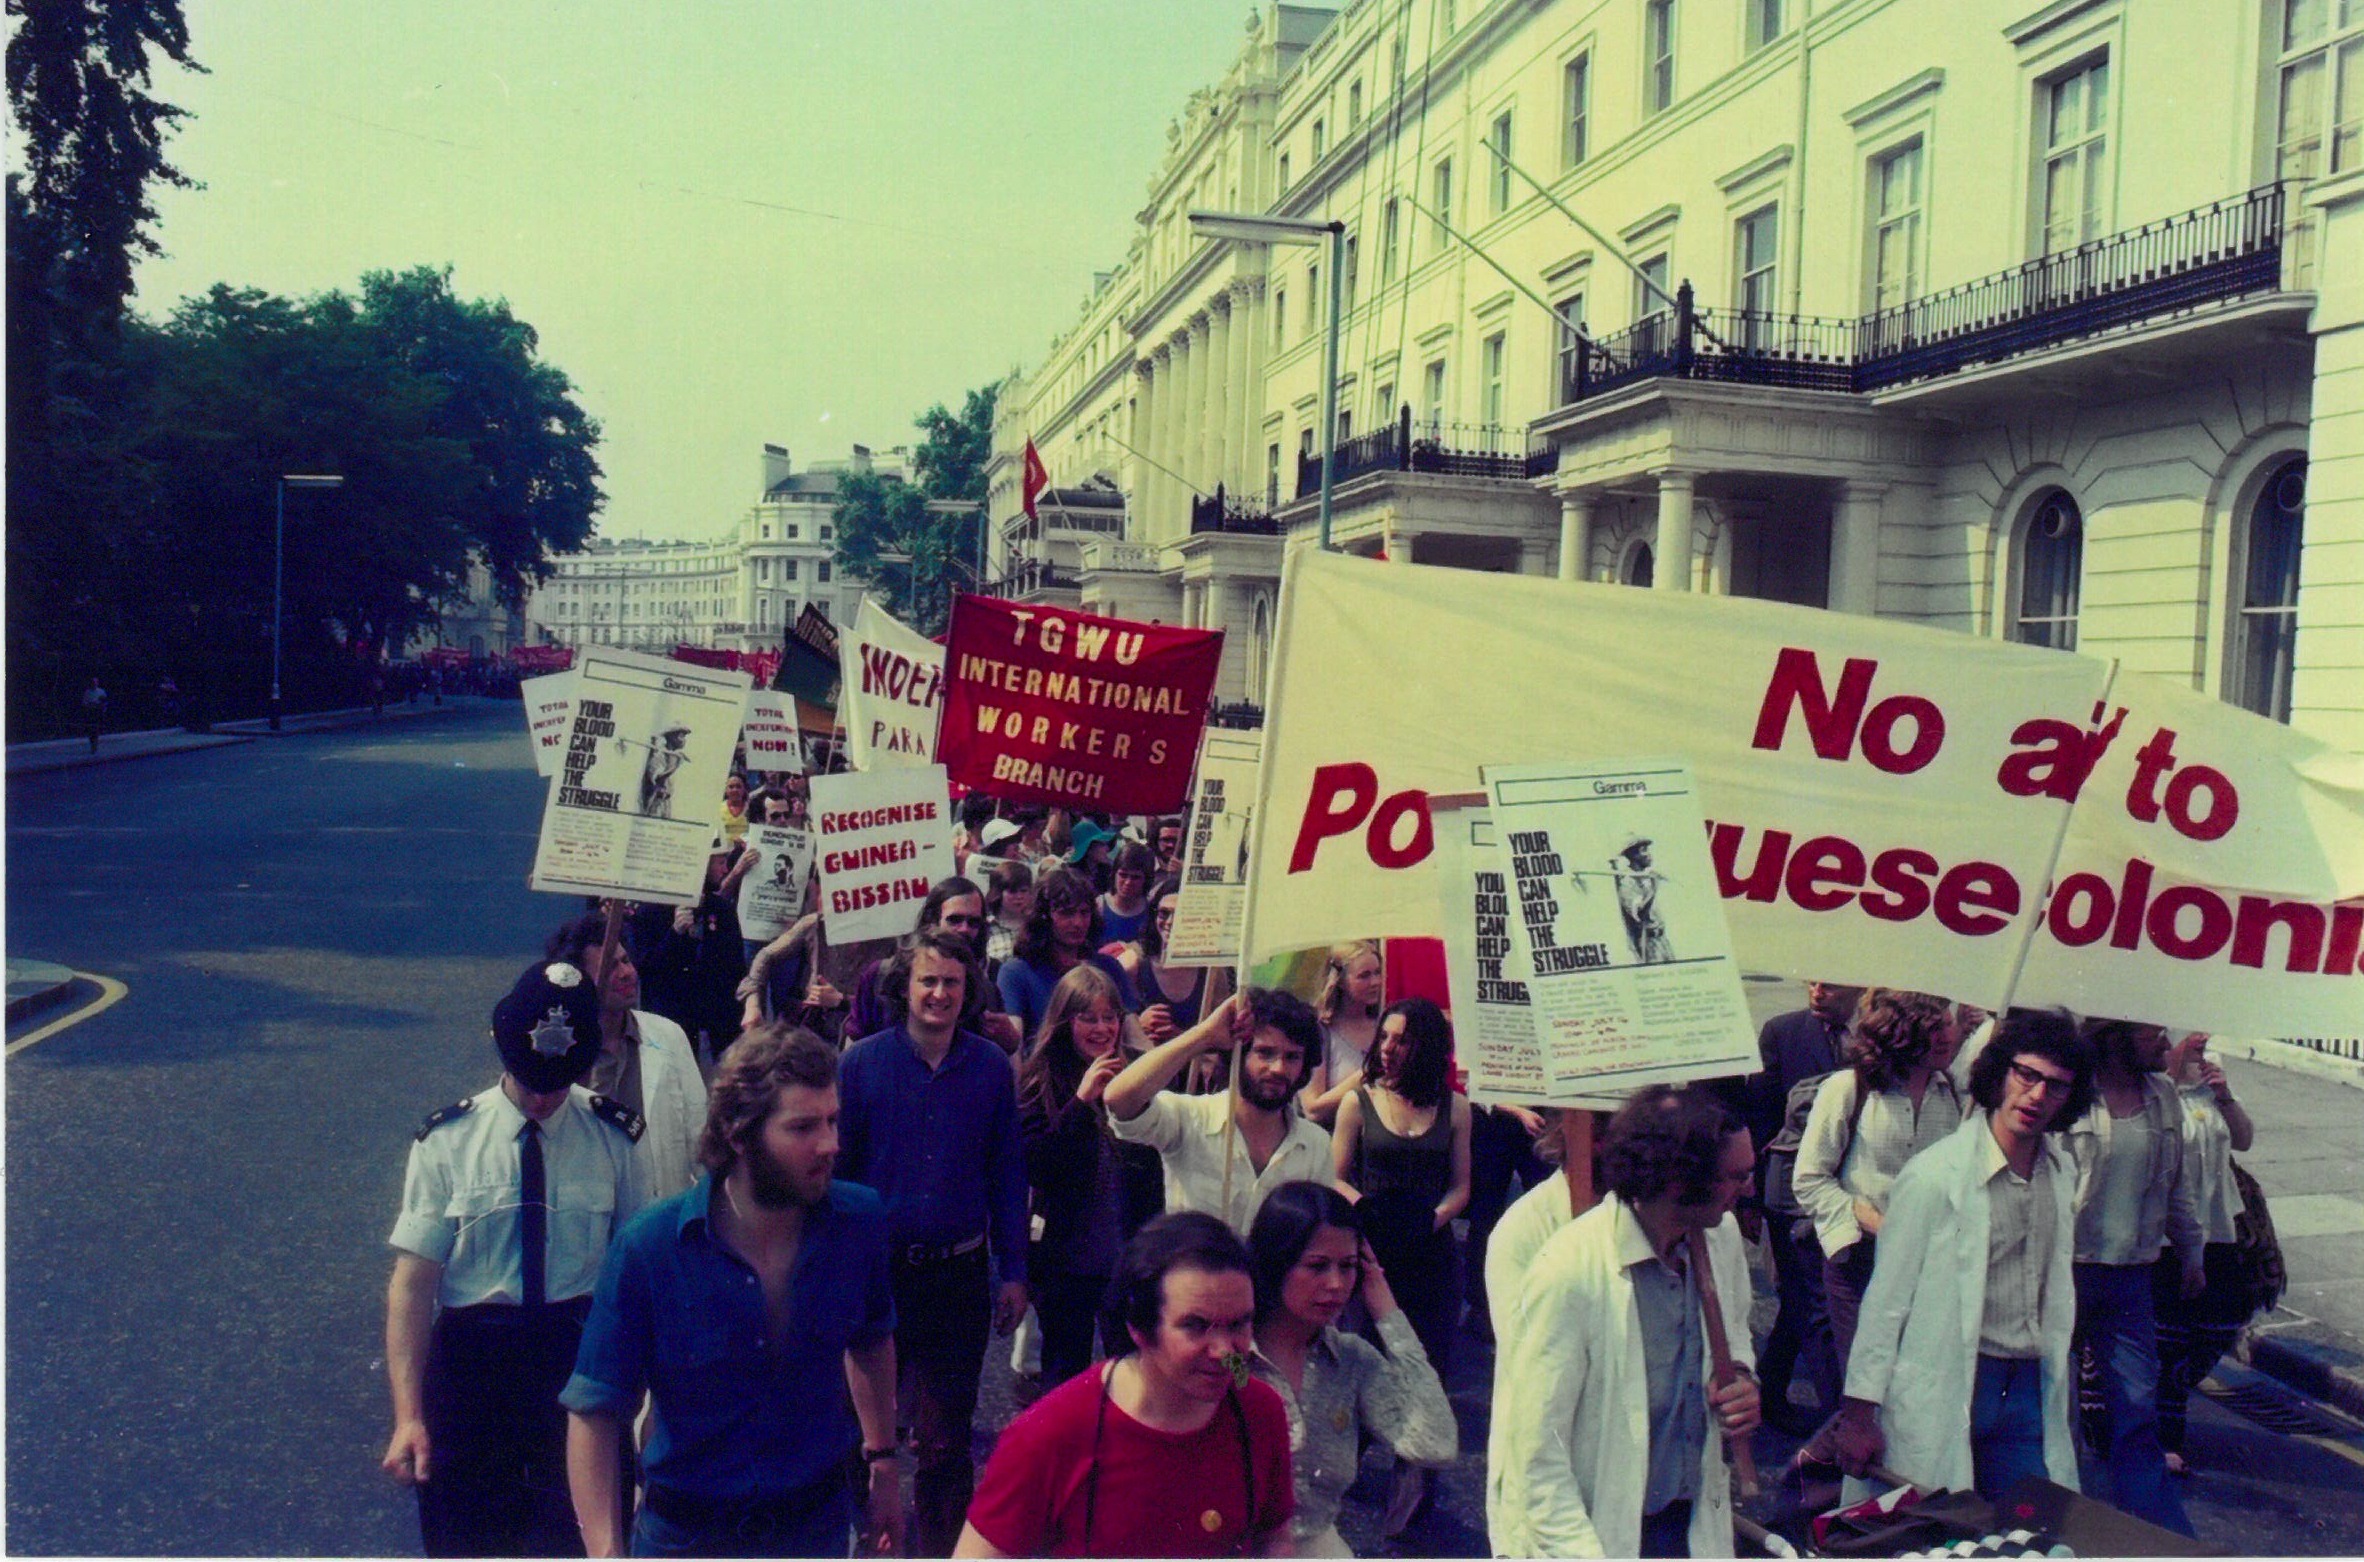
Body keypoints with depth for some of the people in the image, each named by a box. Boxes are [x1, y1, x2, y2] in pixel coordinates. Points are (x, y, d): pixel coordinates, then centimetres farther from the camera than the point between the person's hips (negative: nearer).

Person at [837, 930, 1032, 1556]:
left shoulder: (992, 1067, -1)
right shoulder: (862, 1063, -5)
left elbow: (1008, 1175, 5)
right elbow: (835, 1169, 0)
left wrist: (1013, 1271, 4)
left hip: (959, 1274, 0)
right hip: (876, 1269, 0)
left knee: (945, 1438, 9)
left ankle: (943, 1549, 24)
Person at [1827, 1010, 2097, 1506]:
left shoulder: (2062, 1171, 7)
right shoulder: (1934, 1175, -14)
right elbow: (1886, 1299, -10)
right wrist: (1861, 1411, -10)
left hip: (2030, 1387, 6)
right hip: (1945, 1387, -6)